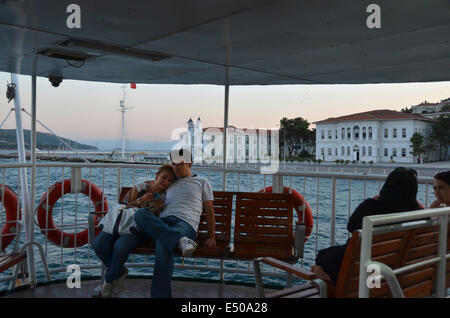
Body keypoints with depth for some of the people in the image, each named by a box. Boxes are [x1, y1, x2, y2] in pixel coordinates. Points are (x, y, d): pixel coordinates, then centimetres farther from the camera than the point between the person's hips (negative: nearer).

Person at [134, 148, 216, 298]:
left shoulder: (202, 182, 25)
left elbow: (209, 211, 21)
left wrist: (211, 237, 11)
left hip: (186, 223, -4)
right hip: (162, 223, 4)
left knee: (163, 244, -40)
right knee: (140, 214, -33)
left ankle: (160, 294, -42)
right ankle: (180, 240, -45)